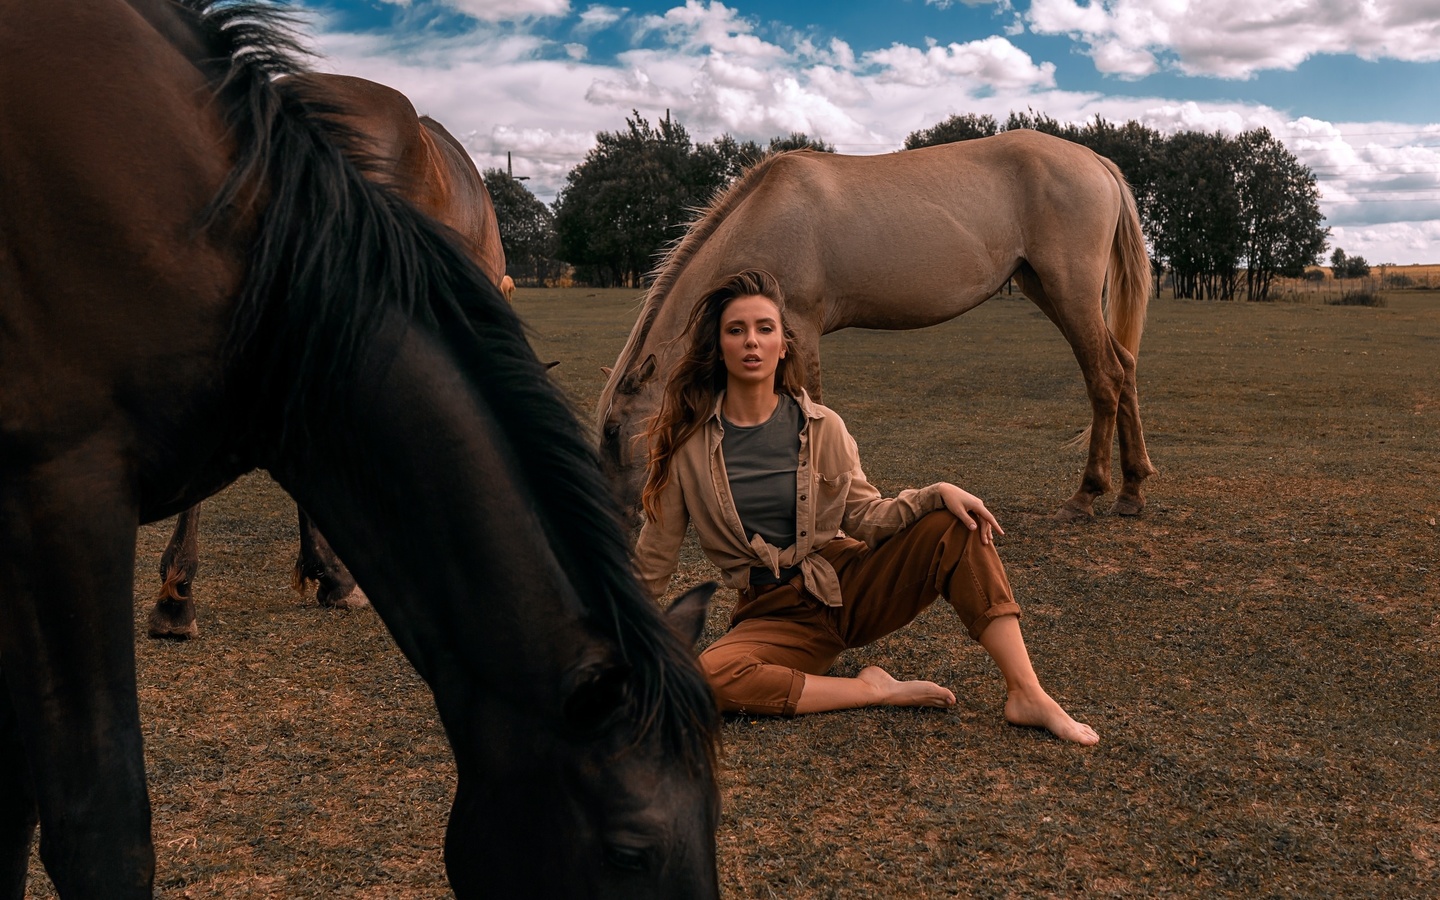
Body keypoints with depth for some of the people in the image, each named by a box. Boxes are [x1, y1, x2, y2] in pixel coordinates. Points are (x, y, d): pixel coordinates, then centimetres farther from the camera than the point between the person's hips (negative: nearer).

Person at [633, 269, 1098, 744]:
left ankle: (1027, 695, -21)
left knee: (957, 528, -20)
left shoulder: (822, 427, -2)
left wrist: (938, 493, -16)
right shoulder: (688, 440, -6)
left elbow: (865, 518, 1)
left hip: (850, 586, 2)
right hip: (775, 612, -1)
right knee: (706, 677, -34)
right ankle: (873, 690, -18)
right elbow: (653, 559, 1)